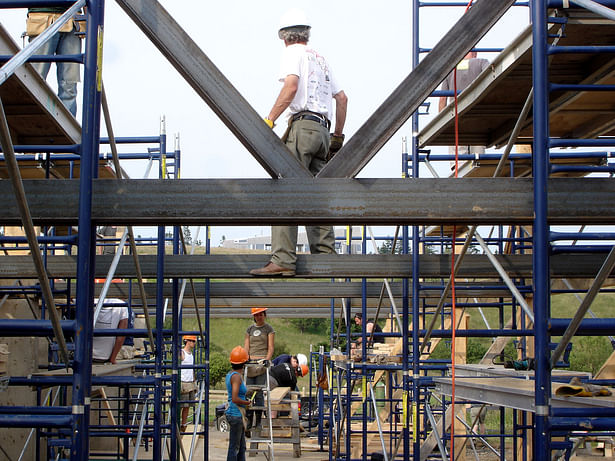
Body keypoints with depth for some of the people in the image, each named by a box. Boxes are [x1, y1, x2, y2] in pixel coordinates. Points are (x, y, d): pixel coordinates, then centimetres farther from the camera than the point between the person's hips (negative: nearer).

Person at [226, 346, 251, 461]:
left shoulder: (230, 374, 9)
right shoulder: (236, 376, -19)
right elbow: (235, 399, -26)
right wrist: (247, 403, -12)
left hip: (237, 414, 10)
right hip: (236, 414, -10)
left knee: (241, 447, 16)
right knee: (234, 447, -2)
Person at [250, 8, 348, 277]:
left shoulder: (294, 52, 3)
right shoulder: (321, 59, 25)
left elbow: (291, 86, -15)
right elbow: (342, 98, 27)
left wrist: (269, 121, -15)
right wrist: (338, 136, 34)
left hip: (302, 126, -8)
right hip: (322, 129, 8)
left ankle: (283, 260, -21)